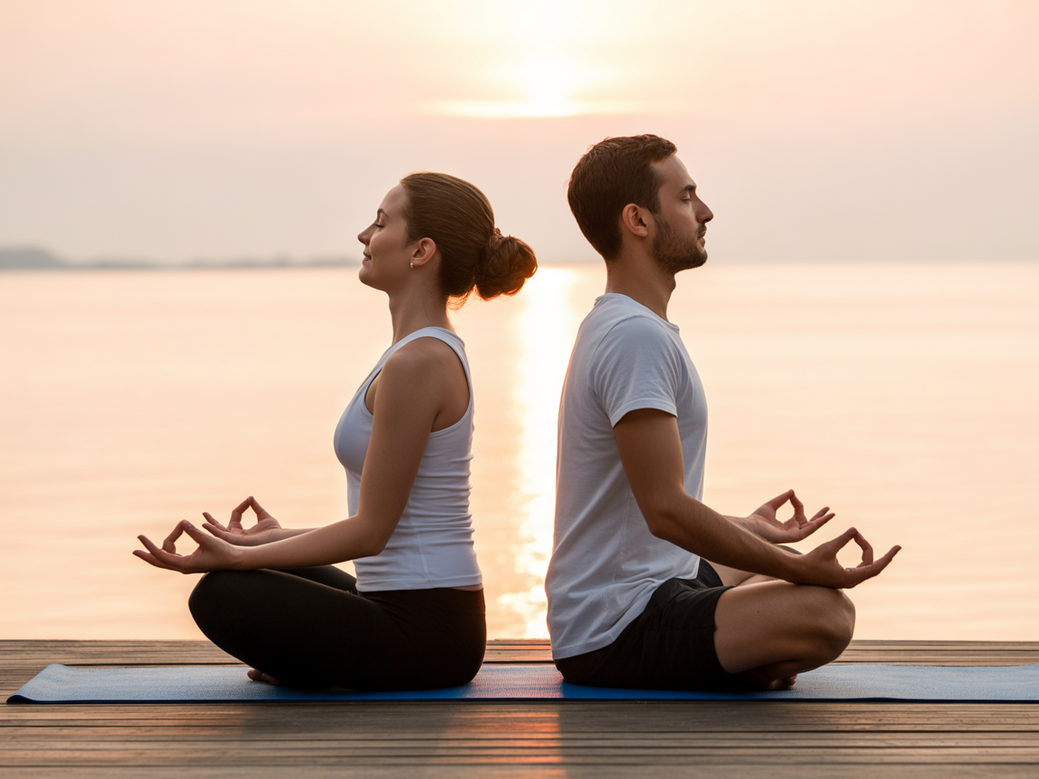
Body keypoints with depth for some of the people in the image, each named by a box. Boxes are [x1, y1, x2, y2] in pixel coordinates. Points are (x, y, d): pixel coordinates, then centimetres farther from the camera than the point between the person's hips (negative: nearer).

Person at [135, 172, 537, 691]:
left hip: (424, 633, -10)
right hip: (434, 621, 10)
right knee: (262, 581, 26)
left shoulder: (417, 362, -20)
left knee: (221, 595, -13)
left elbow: (370, 530, -19)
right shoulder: (433, 351, 12)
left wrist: (237, 556, -16)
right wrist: (280, 539, 23)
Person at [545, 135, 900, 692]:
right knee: (824, 613, -29)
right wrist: (804, 569, -24)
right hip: (615, 634, -11)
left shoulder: (616, 327, 15)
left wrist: (746, 527, 33)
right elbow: (666, 509, -26)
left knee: (787, 566, 33)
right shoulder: (638, 338, -19)